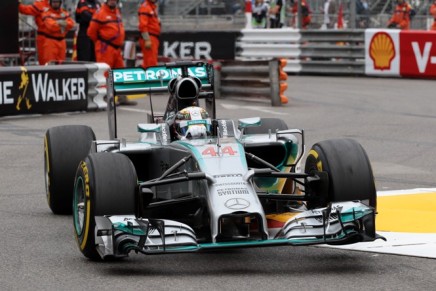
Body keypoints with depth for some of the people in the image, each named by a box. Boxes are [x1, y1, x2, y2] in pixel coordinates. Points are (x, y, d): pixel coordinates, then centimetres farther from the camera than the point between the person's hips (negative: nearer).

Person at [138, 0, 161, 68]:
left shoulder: (153, 6, 19)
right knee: (151, 63, -14)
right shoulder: (145, 7, -11)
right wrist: (147, 40, -23)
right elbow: (143, 25, -19)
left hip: (154, 38, 10)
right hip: (149, 38, -10)